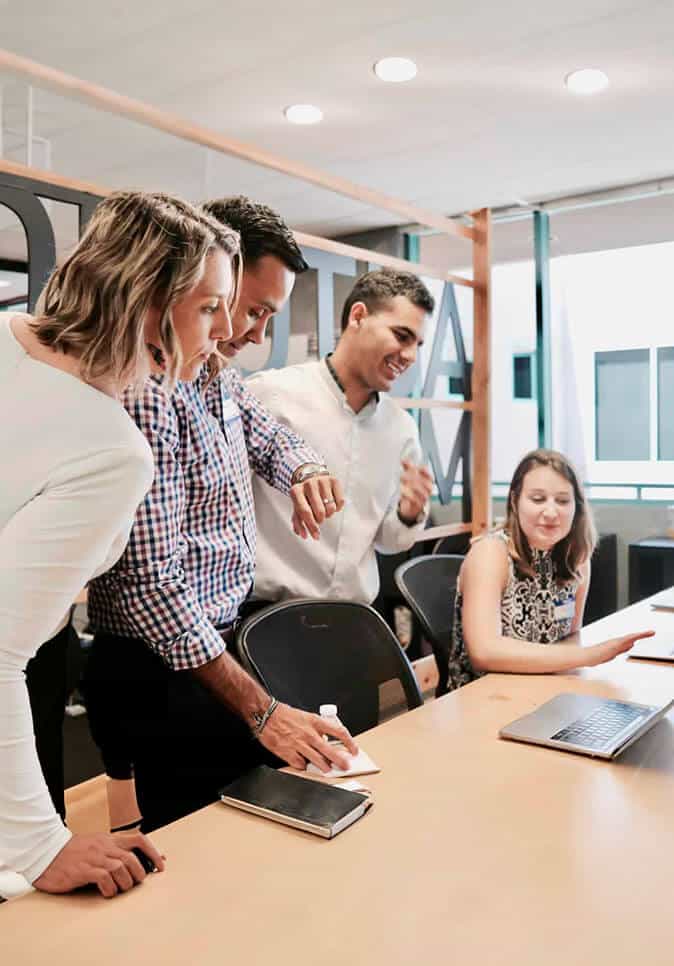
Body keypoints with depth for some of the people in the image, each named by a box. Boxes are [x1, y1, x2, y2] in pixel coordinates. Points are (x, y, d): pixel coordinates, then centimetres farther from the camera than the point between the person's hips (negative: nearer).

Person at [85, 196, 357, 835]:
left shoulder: (218, 375, 5)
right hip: (163, 679, -9)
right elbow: (149, 584, -27)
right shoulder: (146, 392, -24)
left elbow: (267, 437, 24)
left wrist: (304, 472, -2)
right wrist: (261, 710, -26)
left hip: (222, 645, 9)